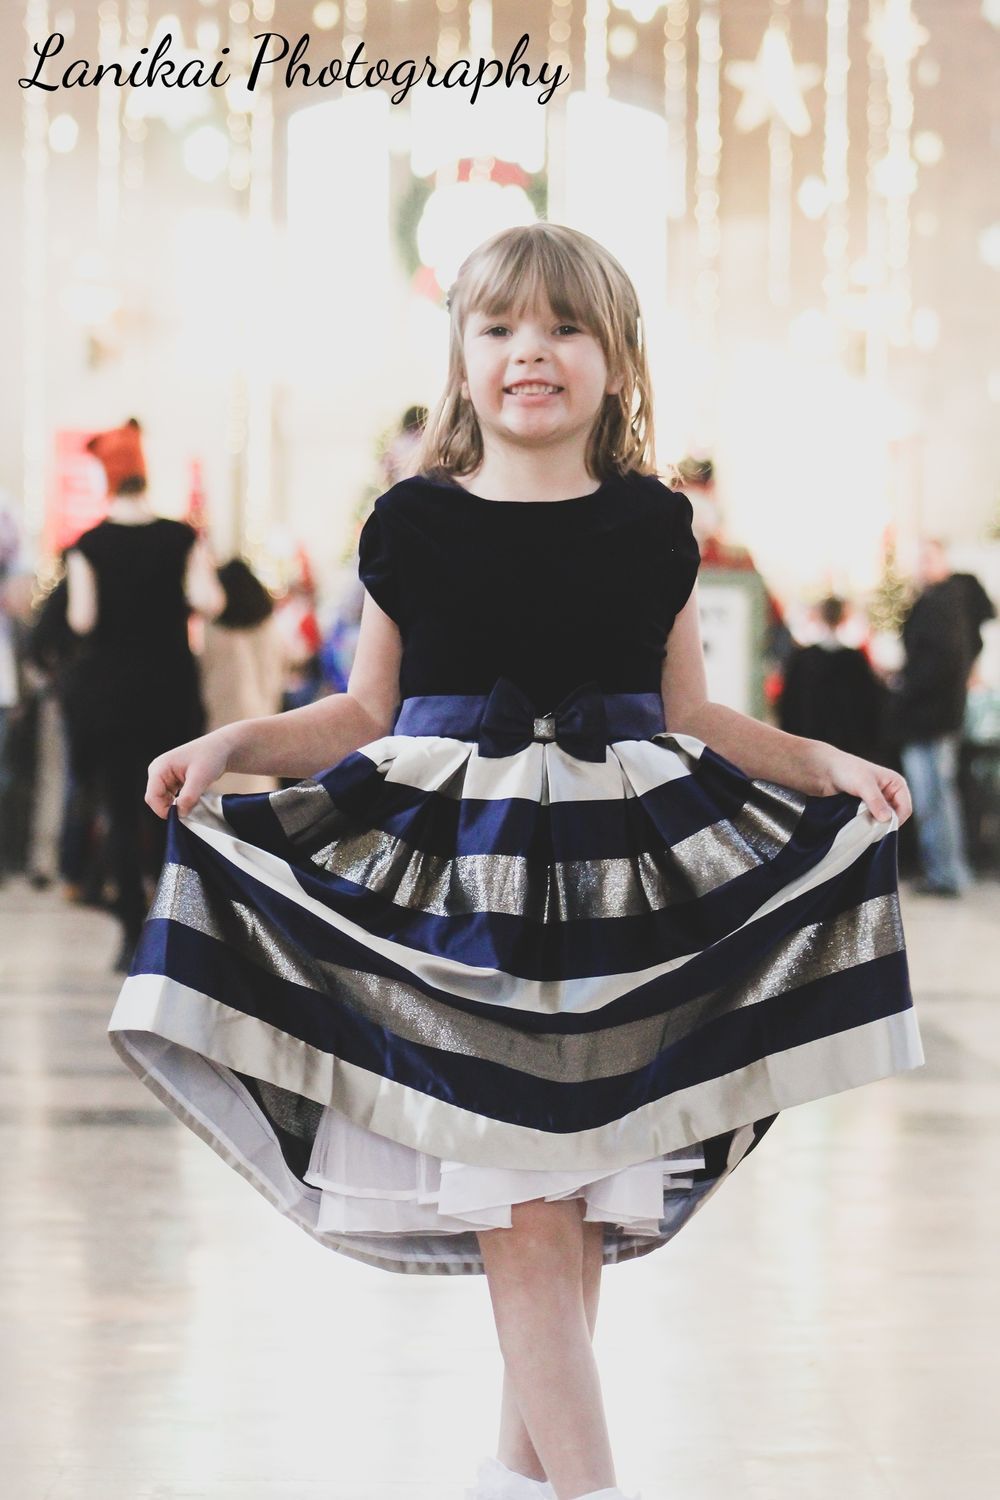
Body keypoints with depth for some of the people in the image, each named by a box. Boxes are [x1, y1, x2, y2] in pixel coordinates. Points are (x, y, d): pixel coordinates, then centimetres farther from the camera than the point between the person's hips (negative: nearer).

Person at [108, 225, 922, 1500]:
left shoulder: (653, 526, 6)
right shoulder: (413, 524, 2)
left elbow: (690, 721, 13)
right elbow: (366, 715, 9)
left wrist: (828, 764, 4)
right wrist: (230, 745, -4)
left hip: (616, 882, 2)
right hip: (456, 881, -2)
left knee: (576, 1209, 6)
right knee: (519, 1213, -9)